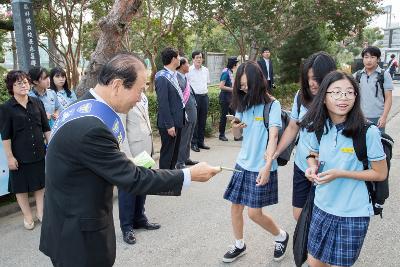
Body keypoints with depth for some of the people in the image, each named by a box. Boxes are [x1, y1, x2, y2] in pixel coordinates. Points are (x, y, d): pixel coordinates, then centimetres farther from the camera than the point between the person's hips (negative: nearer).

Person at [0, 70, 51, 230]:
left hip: (39, 152, 3)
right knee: (21, 186, 9)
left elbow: (46, 128, 5)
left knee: (40, 183, 13)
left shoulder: (37, 103, 1)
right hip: (20, 155, -3)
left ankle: (40, 212, 28)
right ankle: (27, 216, 26)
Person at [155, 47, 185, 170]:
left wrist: (180, 120, 10)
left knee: (175, 151, 18)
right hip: (169, 123, -9)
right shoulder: (162, 77, -18)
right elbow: (163, 103, -20)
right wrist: (169, 125, -19)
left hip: (178, 121, 9)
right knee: (167, 152, 3)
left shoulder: (174, 75, 8)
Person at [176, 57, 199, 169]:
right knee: (183, 140, 1)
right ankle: (180, 162, 12)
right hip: (185, 114, -9)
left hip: (192, 112, 9)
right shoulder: (176, 78, -17)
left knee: (188, 139, 19)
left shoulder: (185, 78, 13)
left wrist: (194, 105, 13)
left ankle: (186, 158, 32)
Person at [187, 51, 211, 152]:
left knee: (203, 121, 10)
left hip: (204, 96, 5)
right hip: (194, 97, -5)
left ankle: (201, 141, 21)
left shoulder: (206, 70, 11)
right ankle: (194, 143, 8)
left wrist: (205, 91, 13)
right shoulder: (189, 70, -5)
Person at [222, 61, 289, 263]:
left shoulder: (272, 105, -10)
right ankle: (239, 245, 32)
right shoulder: (243, 104, 7)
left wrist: (267, 166, -28)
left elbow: (273, 136, -19)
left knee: (254, 212, -1)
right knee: (235, 207, 9)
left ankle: (281, 236, 27)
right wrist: (235, 127, -9)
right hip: (243, 164, 6)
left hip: (261, 167, -6)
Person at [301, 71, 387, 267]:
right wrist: (312, 167, -9)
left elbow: (380, 173, -10)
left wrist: (340, 173, -21)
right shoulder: (318, 127, -5)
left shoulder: (368, 132, -20)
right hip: (322, 207, 4)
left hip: (353, 214, -4)